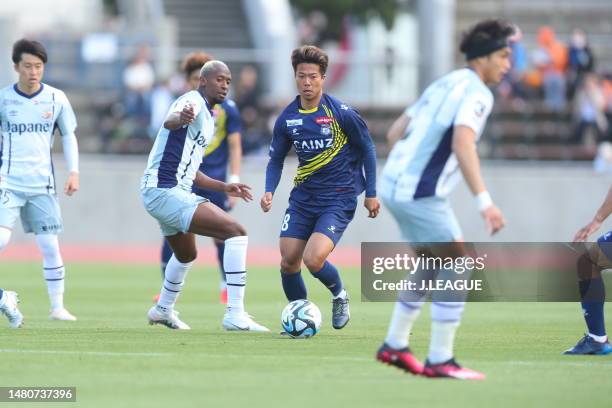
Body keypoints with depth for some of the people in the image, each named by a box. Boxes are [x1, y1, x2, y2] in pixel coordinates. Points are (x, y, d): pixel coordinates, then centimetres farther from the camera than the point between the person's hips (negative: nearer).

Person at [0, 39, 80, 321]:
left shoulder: (56, 99, 3)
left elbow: (68, 136, 12)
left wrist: (73, 173, 2)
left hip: (42, 184, 2)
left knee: (50, 246, 1)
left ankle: (57, 307, 10)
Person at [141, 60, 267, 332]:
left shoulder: (208, 118, 20)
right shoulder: (194, 101, -10)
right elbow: (169, 122, -36)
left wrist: (224, 187, 24)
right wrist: (180, 118, -59)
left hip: (175, 192, 11)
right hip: (164, 190, -11)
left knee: (187, 255, 34)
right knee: (236, 232, -21)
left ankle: (163, 310, 56)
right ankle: (235, 314, -25)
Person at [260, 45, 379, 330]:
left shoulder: (340, 113, -12)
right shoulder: (287, 119, -1)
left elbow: (367, 148, -1)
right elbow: (276, 159, 10)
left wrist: (371, 194, 1)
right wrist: (269, 191, -8)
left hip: (339, 198, -5)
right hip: (303, 197, 5)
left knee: (313, 259, -20)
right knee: (288, 261, -3)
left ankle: (339, 295, 11)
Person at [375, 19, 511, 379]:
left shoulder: (445, 83, 17)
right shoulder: (477, 93, -11)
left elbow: (396, 132, 20)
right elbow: (463, 144, -28)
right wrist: (484, 201, -34)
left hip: (396, 185, 9)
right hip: (421, 194, -9)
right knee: (458, 268, -4)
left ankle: (394, 346, 26)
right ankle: (440, 361, -4)